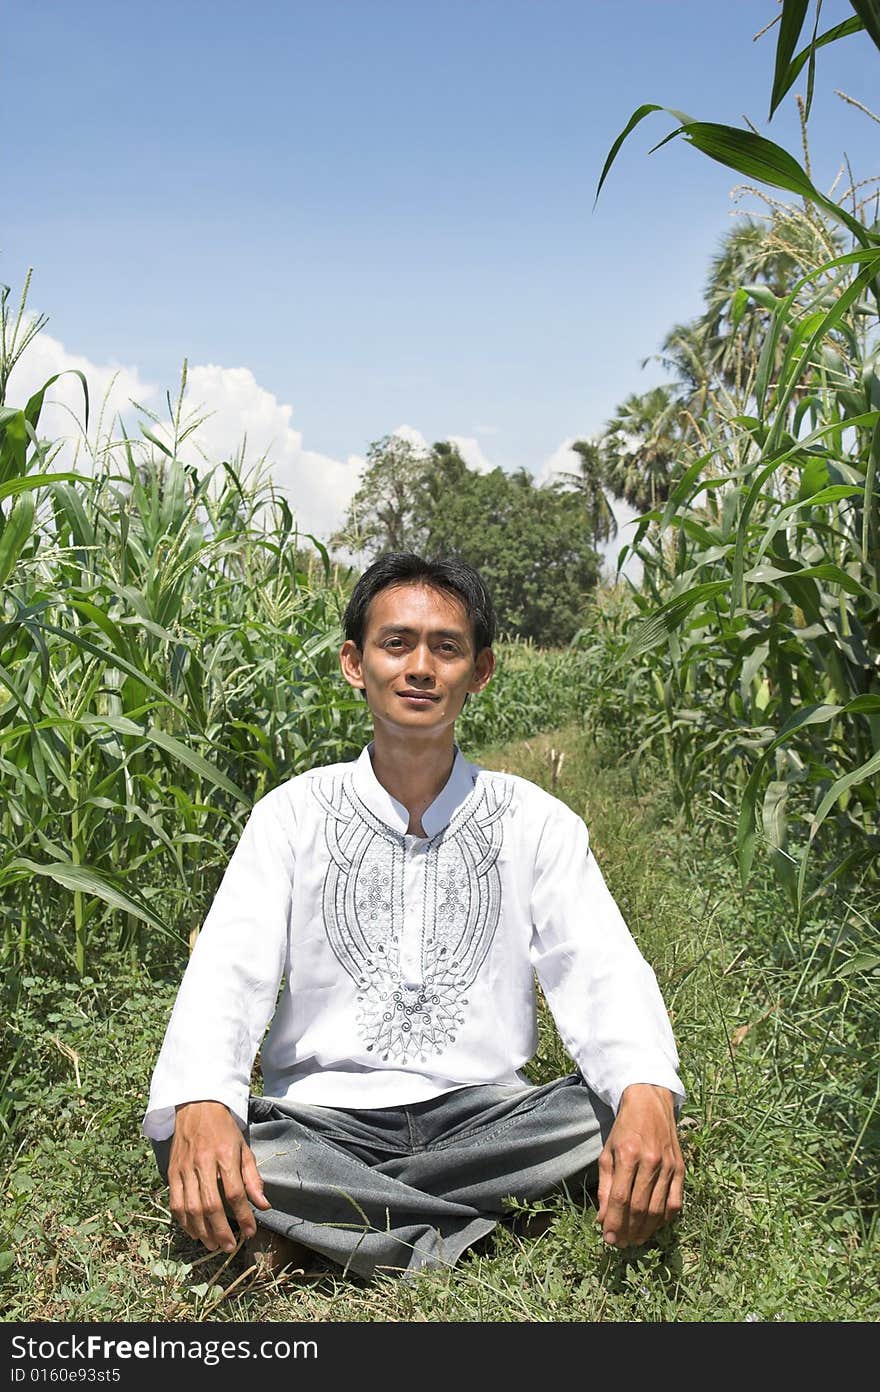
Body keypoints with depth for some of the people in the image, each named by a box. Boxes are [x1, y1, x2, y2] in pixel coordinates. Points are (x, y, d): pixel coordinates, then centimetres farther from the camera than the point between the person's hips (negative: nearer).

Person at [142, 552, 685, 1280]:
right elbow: (228, 970, -9)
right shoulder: (294, 814, 2)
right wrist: (201, 1106, -32)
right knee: (188, 1141, -29)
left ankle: (321, 1217, -19)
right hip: (322, 1120, 0)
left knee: (633, 1113, -26)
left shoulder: (537, 822, 4)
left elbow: (602, 970, -8)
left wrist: (648, 1095, -31)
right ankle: (470, 1236, -20)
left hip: (486, 1114, 1)